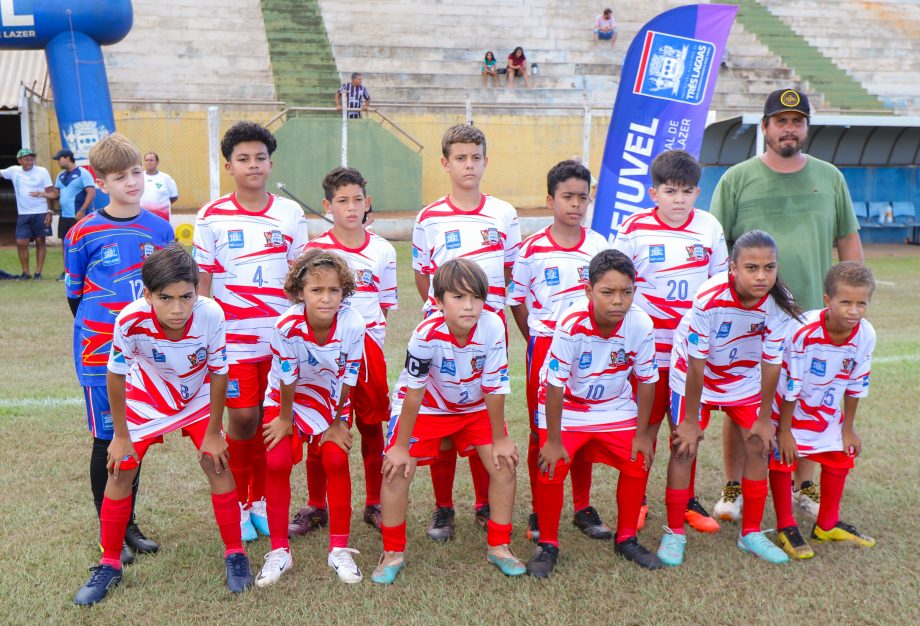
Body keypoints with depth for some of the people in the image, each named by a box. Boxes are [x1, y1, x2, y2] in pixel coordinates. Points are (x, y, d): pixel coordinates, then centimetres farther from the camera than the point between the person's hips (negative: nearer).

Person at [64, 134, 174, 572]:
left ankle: (129, 524, 27)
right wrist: (101, 331, 2)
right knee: (108, 439, 5)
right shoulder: (84, 234, -6)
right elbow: (74, 295, 3)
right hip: (101, 354, -3)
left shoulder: (160, 230, 3)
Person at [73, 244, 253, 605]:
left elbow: (218, 375, -18)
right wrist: (121, 436, -9)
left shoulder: (211, 315, -36)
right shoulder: (131, 321, -36)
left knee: (217, 464, -9)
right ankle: (109, 565, 18)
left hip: (198, 399, 0)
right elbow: (116, 376, -18)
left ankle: (235, 555, 10)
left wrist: (213, 432, -9)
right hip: (146, 399, 0)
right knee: (120, 471, -1)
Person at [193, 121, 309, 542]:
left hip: (281, 335, 2)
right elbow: (204, 279, 1)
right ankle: (237, 505, 18)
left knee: (271, 420, 7)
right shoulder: (212, 216, -1)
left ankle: (261, 501, 25)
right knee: (242, 418, -2)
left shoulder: (290, 213, 4)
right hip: (234, 336, -2)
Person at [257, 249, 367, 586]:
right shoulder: (287, 326, -33)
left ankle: (339, 549, 3)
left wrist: (337, 422, -7)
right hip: (287, 398, 0)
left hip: (331, 399, 1)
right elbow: (287, 379, -19)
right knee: (277, 463, -10)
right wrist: (285, 419, -6)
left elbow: (347, 379, -17)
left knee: (336, 460, -13)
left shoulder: (352, 325, -30)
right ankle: (279, 551, 8)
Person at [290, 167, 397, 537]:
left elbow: (384, 306, 12)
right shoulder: (314, 250, 0)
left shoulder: (383, 251, 6)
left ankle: (374, 504, 21)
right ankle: (315, 507, 18)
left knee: (372, 426, 7)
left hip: (368, 347, 2)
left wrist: (370, 338, 1)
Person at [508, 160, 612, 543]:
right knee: (542, 431, 4)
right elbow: (516, 300, 4)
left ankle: (583, 508, 22)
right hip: (544, 346, -2)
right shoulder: (532, 249, -5)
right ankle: (539, 512, 16)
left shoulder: (599, 246, 2)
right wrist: (535, 339, 2)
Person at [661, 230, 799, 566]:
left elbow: (771, 363, -13)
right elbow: (697, 365, -25)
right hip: (696, 372, -3)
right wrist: (690, 419, -18)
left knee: (759, 446, 1)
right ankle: (674, 533, 10)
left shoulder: (779, 302, -25)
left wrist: (765, 418, -6)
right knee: (684, 447, -6)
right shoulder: (710, 298, -35)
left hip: (744, 374, 4)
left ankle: (751, 532, 19)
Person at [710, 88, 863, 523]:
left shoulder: (830, 178, 10)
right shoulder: (737, 179, 1)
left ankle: (804, 486, 27)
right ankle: (733, 488, 18)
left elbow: (849, 241, 14)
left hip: (814, 313, 3)